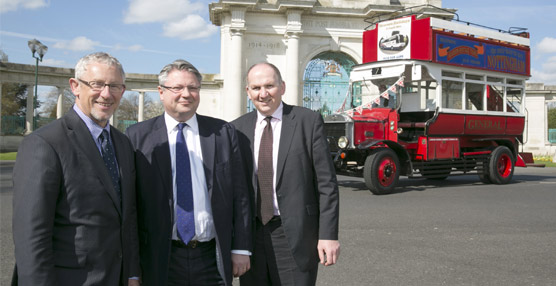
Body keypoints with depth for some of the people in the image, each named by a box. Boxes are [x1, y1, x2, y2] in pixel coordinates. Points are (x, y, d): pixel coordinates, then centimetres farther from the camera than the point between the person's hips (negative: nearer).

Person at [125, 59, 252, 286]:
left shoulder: (223, 132, 3)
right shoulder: (137, 136, 0)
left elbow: (239, 195, 3)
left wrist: (241, 248, 0)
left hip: (213, 260, 1)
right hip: (159, 262, -1)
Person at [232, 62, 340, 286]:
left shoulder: (308, 121, -3)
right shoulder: (237, 129, 6)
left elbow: (326, 183, -5)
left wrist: (328, 234, -9)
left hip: (295, 236, -3)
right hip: (251, 235, 3)